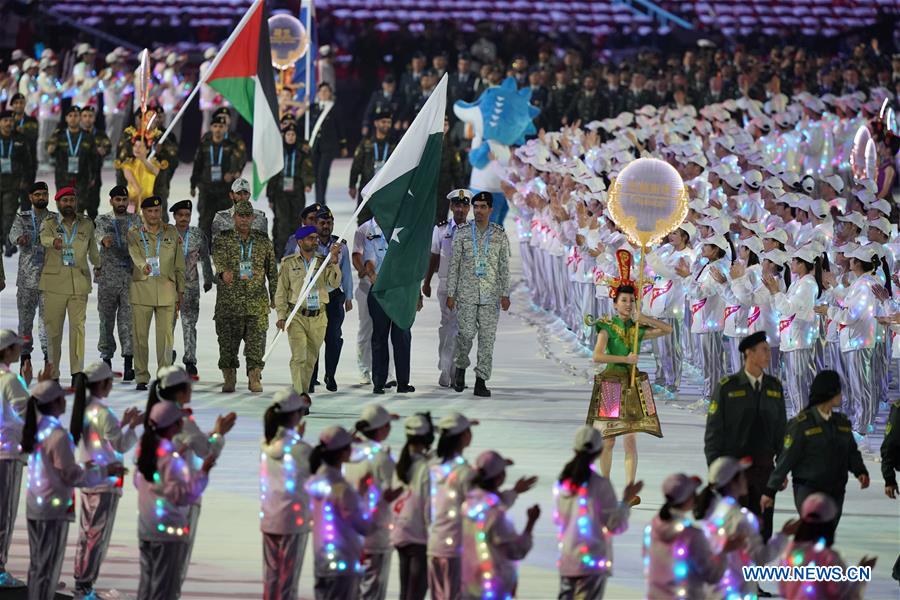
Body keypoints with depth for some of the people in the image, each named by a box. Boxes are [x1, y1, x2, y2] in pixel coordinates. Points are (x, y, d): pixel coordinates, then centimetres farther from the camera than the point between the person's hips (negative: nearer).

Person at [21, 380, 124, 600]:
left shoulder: (36, 430, 5)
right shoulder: (58, 435, -20)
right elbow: (71, 476, -16)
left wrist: (81, 467, 21)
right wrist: (105, 471, -7)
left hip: (34, 505, 8)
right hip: (54, 507, -8)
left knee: (36, 565, 17)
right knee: (48, 569, 1)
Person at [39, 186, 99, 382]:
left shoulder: (86, 224, 9)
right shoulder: (49, 223, 2)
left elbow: (92, 249, 24)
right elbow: (44, 237, -21)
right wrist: (54, 242, -43)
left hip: (79, 283, 1)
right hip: (54, 282, -1)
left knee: (78, 326, -9)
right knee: (53, 329, 1)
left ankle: (77, 372, -12)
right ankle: (52, 373, 7)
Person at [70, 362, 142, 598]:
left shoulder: (84, 409, 7)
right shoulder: (104, 414, -19)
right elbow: (121, 446, -16)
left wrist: (123, 423, 16)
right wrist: (132, 426, -4)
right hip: (105, 482, -8)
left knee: (85, 533, 14)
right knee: (98, 536, 0)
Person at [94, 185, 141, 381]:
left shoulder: (135, 220, 11)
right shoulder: (102, 220, 4)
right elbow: (98, 233, -16)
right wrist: (104, 239, -39)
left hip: (131, 277, 0)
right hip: (108, 276, 0)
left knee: (129, 320, -8)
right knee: (106, 319, 5)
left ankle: (129, 363, -13)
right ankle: (106, 358, 17)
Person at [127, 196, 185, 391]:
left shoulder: (172, 233, 12)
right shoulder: (134, 235, 7)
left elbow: (179, 265, 14)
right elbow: (135, 255, -12)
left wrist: (180, 292, 10)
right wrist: (143, 265, -35)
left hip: (166, 289, 1)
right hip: (141, 288, -1)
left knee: (166, 335, -4)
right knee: (140, 335, -1)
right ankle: (141, 378, 5)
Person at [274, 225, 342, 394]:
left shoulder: (323, 262, 9)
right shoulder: (289, 263, 3)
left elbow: (334, 283, -4)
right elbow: (281, 291, 3)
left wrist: (333, 262, -18)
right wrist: (281, 315, -7)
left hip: (318, 318, 3)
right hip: (297, 317, -3)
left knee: (311, 359, 9)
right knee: (299, 357, -14)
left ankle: (304, 392, 21)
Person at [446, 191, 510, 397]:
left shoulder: (500, 235, 7)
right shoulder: (462, 235, 5)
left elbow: (504, 267, 9)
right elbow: (454, 265, 6)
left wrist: (505, 294, 2)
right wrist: (450, 293, 2)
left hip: (490, 295, 1)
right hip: (466, 294, -1)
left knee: (487, 337, -3)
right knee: (466, 333, -11)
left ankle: (481, 381, 1)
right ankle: (460, 367, 16)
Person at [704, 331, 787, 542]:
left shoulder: (774, 387, 7)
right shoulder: (727, 387, -6)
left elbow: (781, 430, 12)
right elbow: (713, 431, -5)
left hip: (764, 468, 4)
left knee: (762, 531, 4)